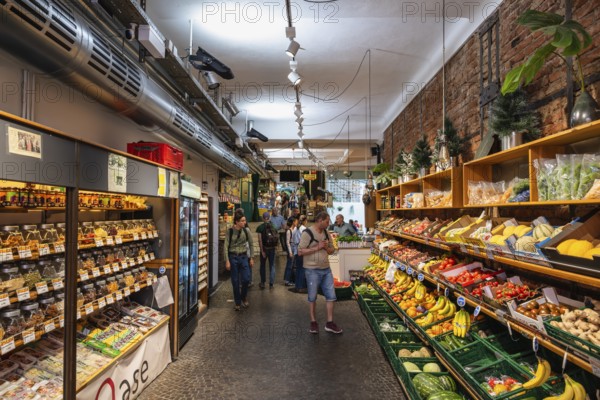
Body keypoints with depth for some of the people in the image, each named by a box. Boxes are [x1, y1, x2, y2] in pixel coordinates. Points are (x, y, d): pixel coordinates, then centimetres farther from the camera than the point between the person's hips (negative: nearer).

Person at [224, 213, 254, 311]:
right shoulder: (230, 231, -8)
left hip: (243, 256, 2)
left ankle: (244, 298, 23)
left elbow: (251, 244, 5)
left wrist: (251, 258, 3)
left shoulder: (246, 230, -2)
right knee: (235, 281, 5)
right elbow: (226, 246, -7)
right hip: (233, 257, -1)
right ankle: (237, 303, 22)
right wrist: (227, 261, -10)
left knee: (246, 279, -5)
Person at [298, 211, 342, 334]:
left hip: (326, 269, 6)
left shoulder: (326, 233, 9)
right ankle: (313, 322, 23)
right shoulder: (307, 233, -12)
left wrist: (326, 247, -7)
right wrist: (317, 247, -19)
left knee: (331, 296, 7)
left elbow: (332, 250, 15)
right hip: (312, 270, -6)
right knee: (312, 297, 6)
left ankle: (329, 323, 19)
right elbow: (300, 252, -16)